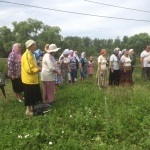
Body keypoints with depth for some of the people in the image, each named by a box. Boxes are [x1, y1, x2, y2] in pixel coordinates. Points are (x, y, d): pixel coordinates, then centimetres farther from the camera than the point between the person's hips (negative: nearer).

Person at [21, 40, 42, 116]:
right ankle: (28, 110, 14)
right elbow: (28, 69, -26)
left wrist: (37, 68, 6)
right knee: (29, 96, 2)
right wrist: (38, 69, -14)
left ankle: (32, 108, 31)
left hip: (33, 79, 10)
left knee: (34, 96, 18)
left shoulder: (30, 54, 11)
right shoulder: (26, 55, -21)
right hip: (29, 80, -10)